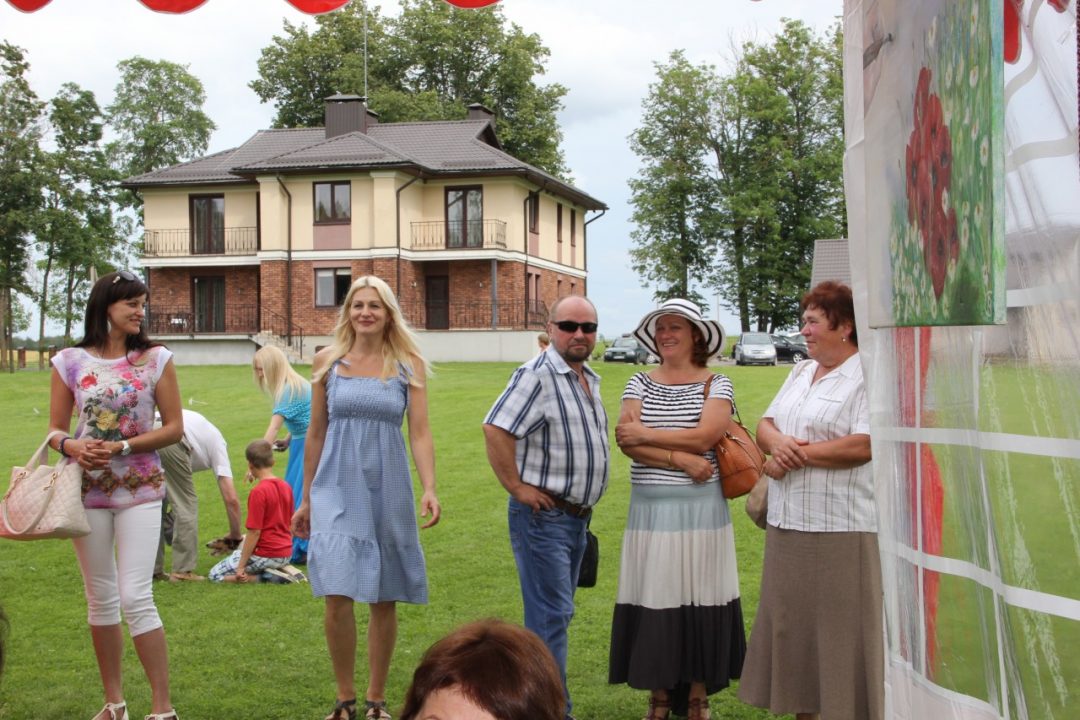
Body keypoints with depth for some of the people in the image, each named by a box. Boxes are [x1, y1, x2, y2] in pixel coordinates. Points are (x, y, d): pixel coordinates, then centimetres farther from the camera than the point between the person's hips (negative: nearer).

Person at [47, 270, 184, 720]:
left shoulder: (155, 359, -1)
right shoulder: (70, 362, 2)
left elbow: (174, 427, -2)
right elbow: (55, 430, 7)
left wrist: (122, 447, -14)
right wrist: (72, 446, -16)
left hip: (140, 489, -2)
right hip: (88, 490, 2)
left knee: (135, 597, -11)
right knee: (100, 598, 11)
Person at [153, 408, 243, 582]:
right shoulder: (218, 443, 26)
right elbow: (231, 499, 18)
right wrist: (235, 535, 30)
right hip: (169, 438, -5)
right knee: (186, 504, 12)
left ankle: (152, 569, 24)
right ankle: (183, 571, 11)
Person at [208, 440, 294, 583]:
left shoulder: (258, 492, -18)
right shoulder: (286, 486, 4)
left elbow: (254, 532, -20)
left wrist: (241, 566, -15)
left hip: (266, 555, -7)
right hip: (286, 554, 7)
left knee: (215, 574, 4)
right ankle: (283, 569, 7)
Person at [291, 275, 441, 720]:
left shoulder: (409, 365, 2)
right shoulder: (327, 361, 4)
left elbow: (420, 433, -3)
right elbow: (316, 433, 10)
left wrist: (429, 490, -17)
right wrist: (306, 498, 11)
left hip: (388, 490, 0)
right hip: (337, 489, 0)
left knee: (384, 600, 6)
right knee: (338, 596, -10)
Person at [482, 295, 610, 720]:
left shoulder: (590, 379, 13)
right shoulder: (538, 375, -16)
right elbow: (495, 430, -25)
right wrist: (517, 487, -21)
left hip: (577, 515, 9)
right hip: (544, 514, -9)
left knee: (555, 613, 15)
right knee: (551, 615, -7)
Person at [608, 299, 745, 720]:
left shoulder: (716, 385, 3)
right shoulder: (639, 384, 8)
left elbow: (705, 436, -14)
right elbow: (625, 441, -6)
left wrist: (646, 435, -9)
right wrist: (680, 459, -14)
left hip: (700, 507, -1)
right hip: (650, 508, 2)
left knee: (699, 601, 3)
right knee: (653, 602, 2)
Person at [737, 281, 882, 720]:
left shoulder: (868, 376, -9)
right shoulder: (800, 373, 18)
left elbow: (862, 446, -19)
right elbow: (764, 425, 15)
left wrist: (796, 456, -12)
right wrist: (776, 442, -9)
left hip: (840, 530, -8)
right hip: (787, 524, 8)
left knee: (840, 633, -3)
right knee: (791, 626, 13)